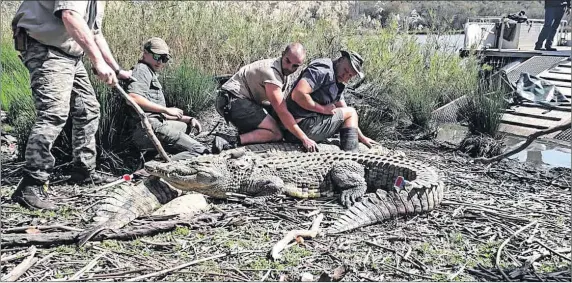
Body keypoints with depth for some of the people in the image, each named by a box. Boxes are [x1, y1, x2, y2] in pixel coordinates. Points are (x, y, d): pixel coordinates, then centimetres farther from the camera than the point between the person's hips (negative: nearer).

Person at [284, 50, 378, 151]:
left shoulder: (338, 84, 19)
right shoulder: (324, 70, -14)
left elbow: (344, 111, 24)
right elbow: (297, 94, -25)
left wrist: (362, 137, 20)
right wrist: (323, 109, -15)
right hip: (303, 126, -10)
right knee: (351, 112, 3)